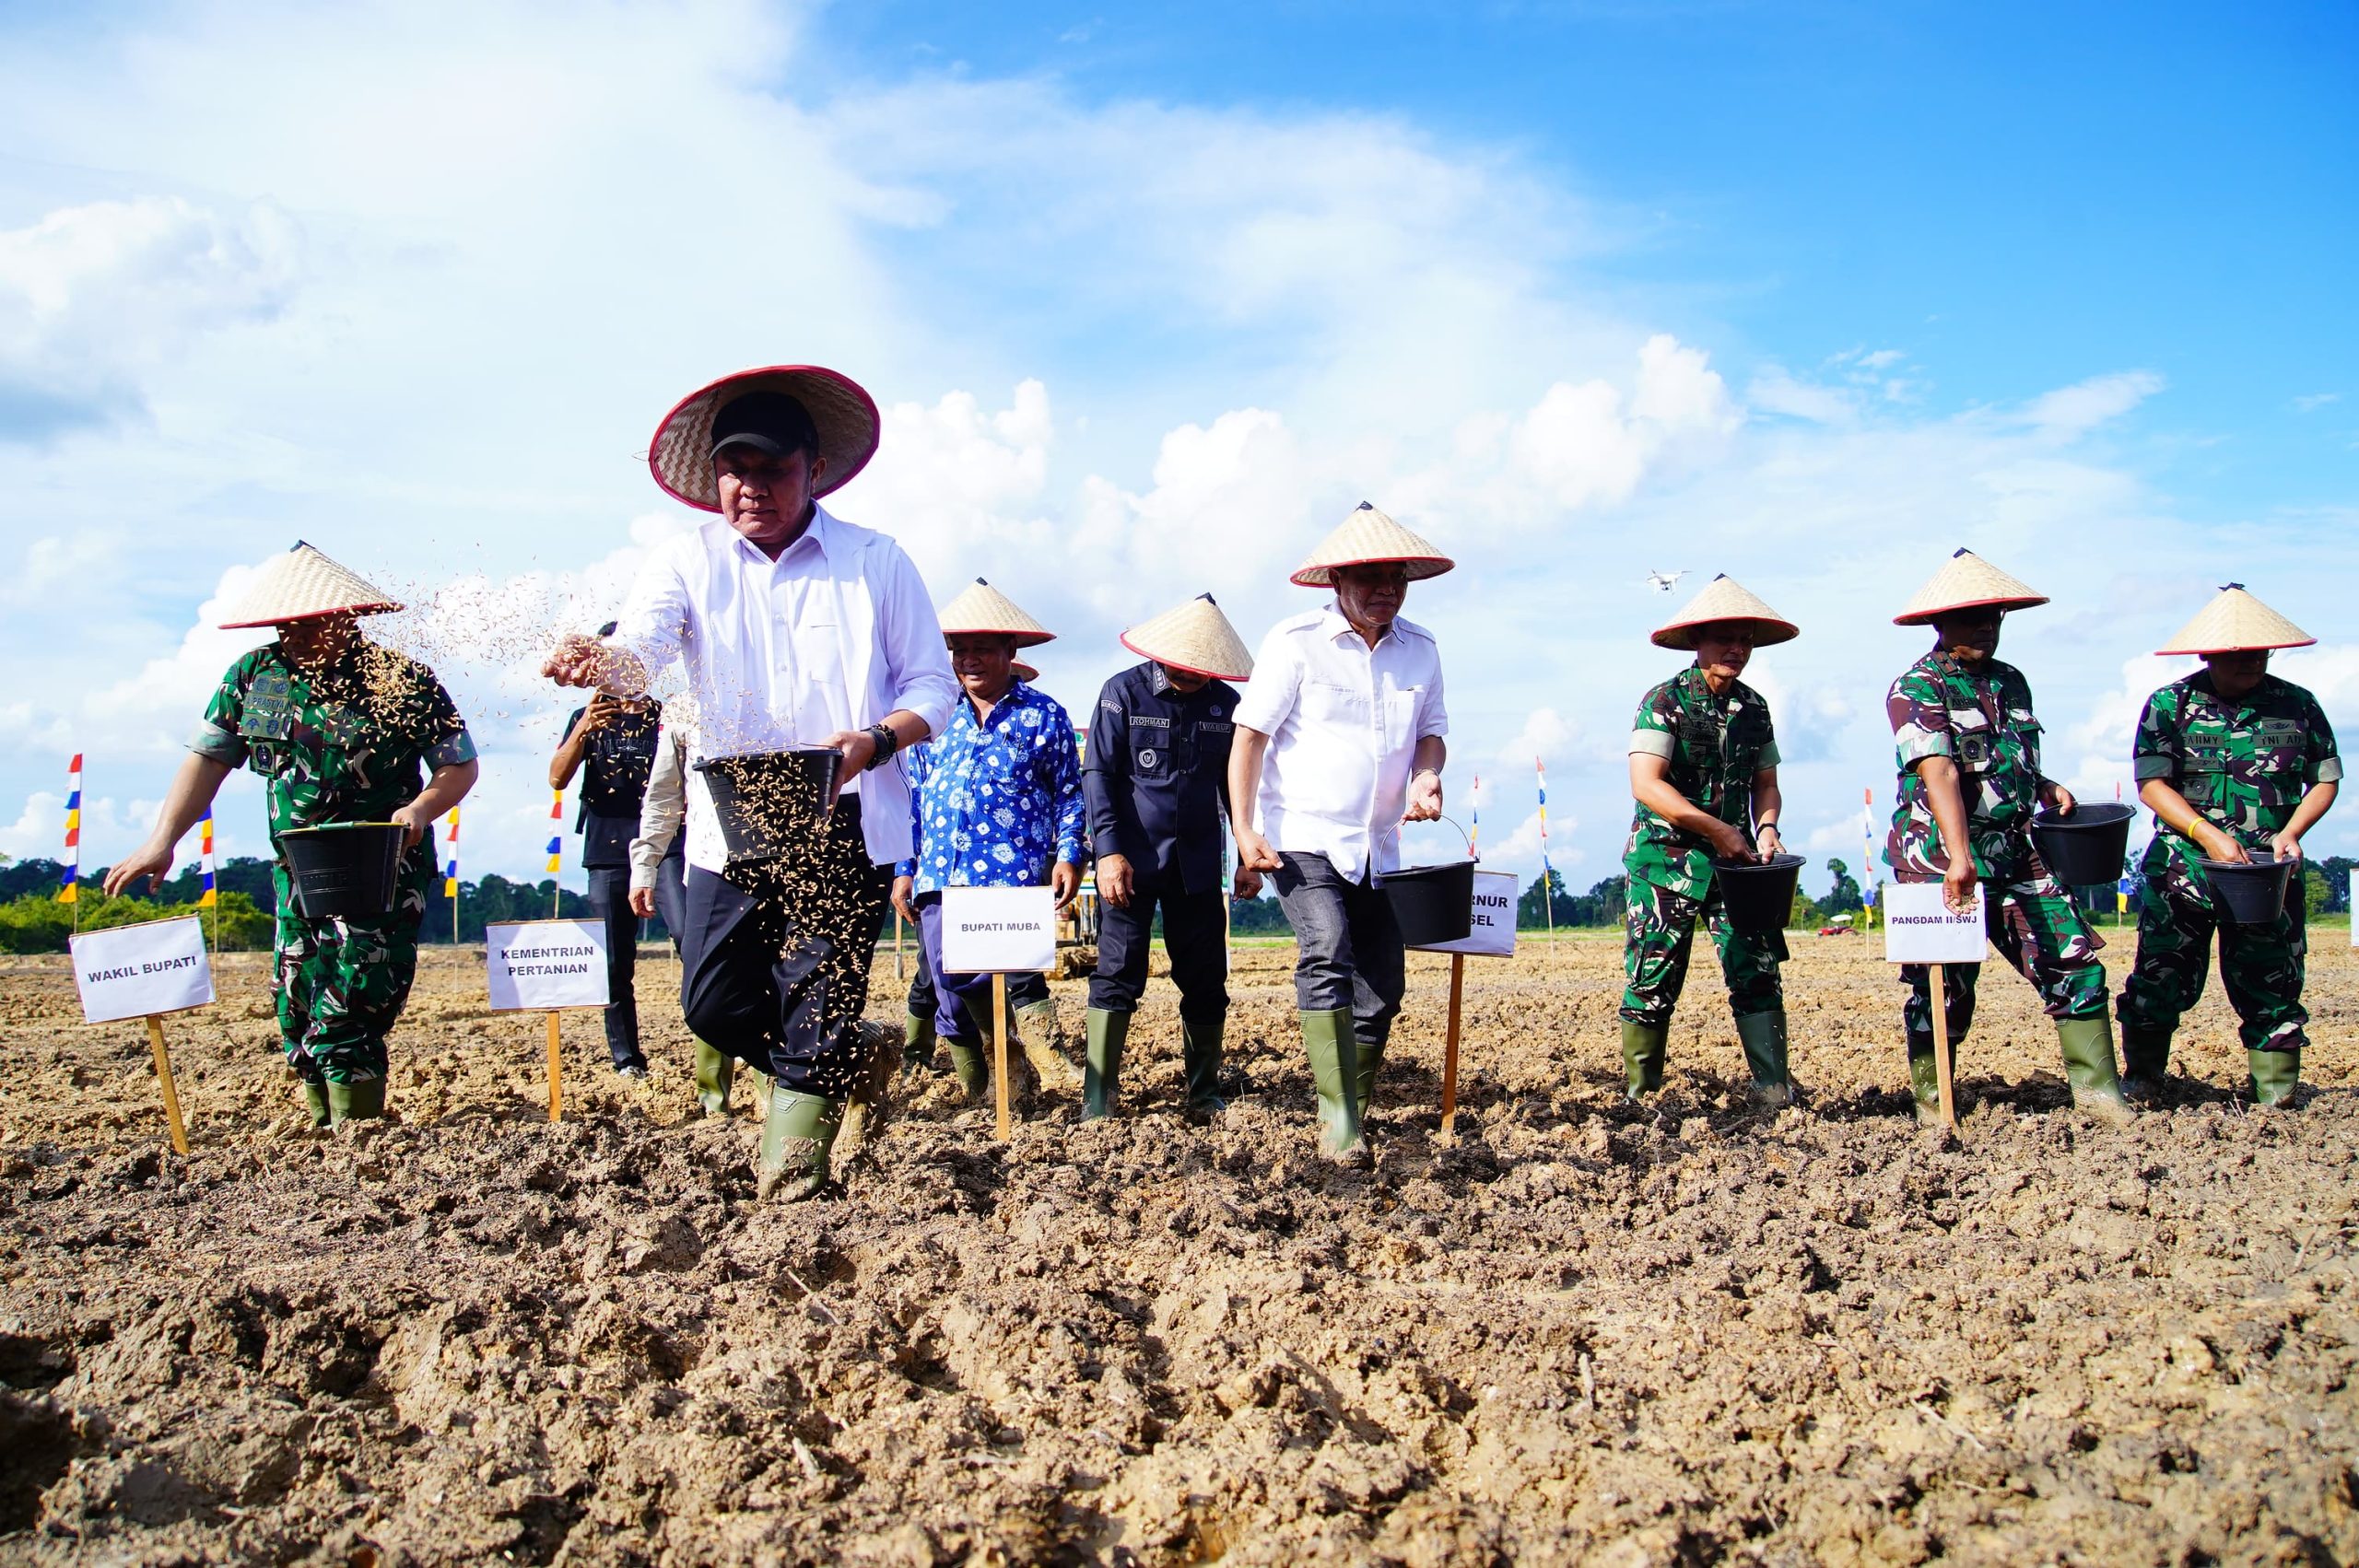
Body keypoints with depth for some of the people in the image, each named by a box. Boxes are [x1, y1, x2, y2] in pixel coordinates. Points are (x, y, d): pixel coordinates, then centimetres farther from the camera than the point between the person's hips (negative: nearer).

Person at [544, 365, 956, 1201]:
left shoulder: (876, 562, 3)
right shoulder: (687, 560, 5)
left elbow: (933, 686, 2)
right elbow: (642, 647, -13)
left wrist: (875, 739, -19)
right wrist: (597, 661, -38)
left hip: (844, 824, -2)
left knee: (812, 1019, -4)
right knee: (714, 1003, 2)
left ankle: (790, 1184, 13)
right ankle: (853, 1051, 29)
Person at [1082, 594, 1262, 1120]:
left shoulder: (1226, 703, 7)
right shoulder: (1123, 693, -3)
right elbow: (1098, 774, -6)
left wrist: (1249, 856, 8)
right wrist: (1108, 850, -16)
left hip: (1198, 865, 4)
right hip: (1130, 861, -3)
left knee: (1206, 982, 5)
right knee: (1117, 976, -5)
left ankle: (1204, 1094, 17)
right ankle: (1097, 1100, 0)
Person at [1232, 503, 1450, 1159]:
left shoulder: (1420, 649, 6)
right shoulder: (1295, 641, -8)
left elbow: (1431, 730, 15)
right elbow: (1249, 735, -9)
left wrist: (1426, 774, -9)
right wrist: (1245, 829, -17)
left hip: (1379, 847, 6)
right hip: (1302, 839, -5)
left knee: (1381, 987, 7)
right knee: (1327, 958, -23)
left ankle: (1353, 1106, 24)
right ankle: (1339, 1117, -20)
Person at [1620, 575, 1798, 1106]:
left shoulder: (1753, 708, 8)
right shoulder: (1665, 701, -9)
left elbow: (1764, 783, 15)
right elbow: (1646, 784, -19)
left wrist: (1766, 828, -6)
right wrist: (1718, 830, -19)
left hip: (1736, 862, 4)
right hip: (1666, 859, -4)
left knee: (1758, 972, -4)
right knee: (1654, 981, -1)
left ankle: (1775, 1091, 1)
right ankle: (1640, 1095, 11)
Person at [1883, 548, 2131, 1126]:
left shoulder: (2011, 682, 15)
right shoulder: (1917, 688, -8)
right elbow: (1939, 773, -22)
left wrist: (2045, 788, 5)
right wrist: (1959, 856, -32)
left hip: (2016, 854, 6)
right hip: (1940, 860, -6)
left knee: (2075, 964, -2)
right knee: (1944, 989, -1)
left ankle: (2097, 1091, 7)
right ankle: (1933, 1109, 13)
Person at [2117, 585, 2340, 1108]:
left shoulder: (2298, 706, 5)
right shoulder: (2170, 704, 0)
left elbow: (2326, 779, 9)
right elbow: (2151, 783, -6)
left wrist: (2291, 833, -8)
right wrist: (2209, 836, -17)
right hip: (2181, 871, -1)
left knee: (2271, 987, 4)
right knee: (2160, 982, 2)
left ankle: (2277, 1099, 15)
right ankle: (2139, 1089, 17)